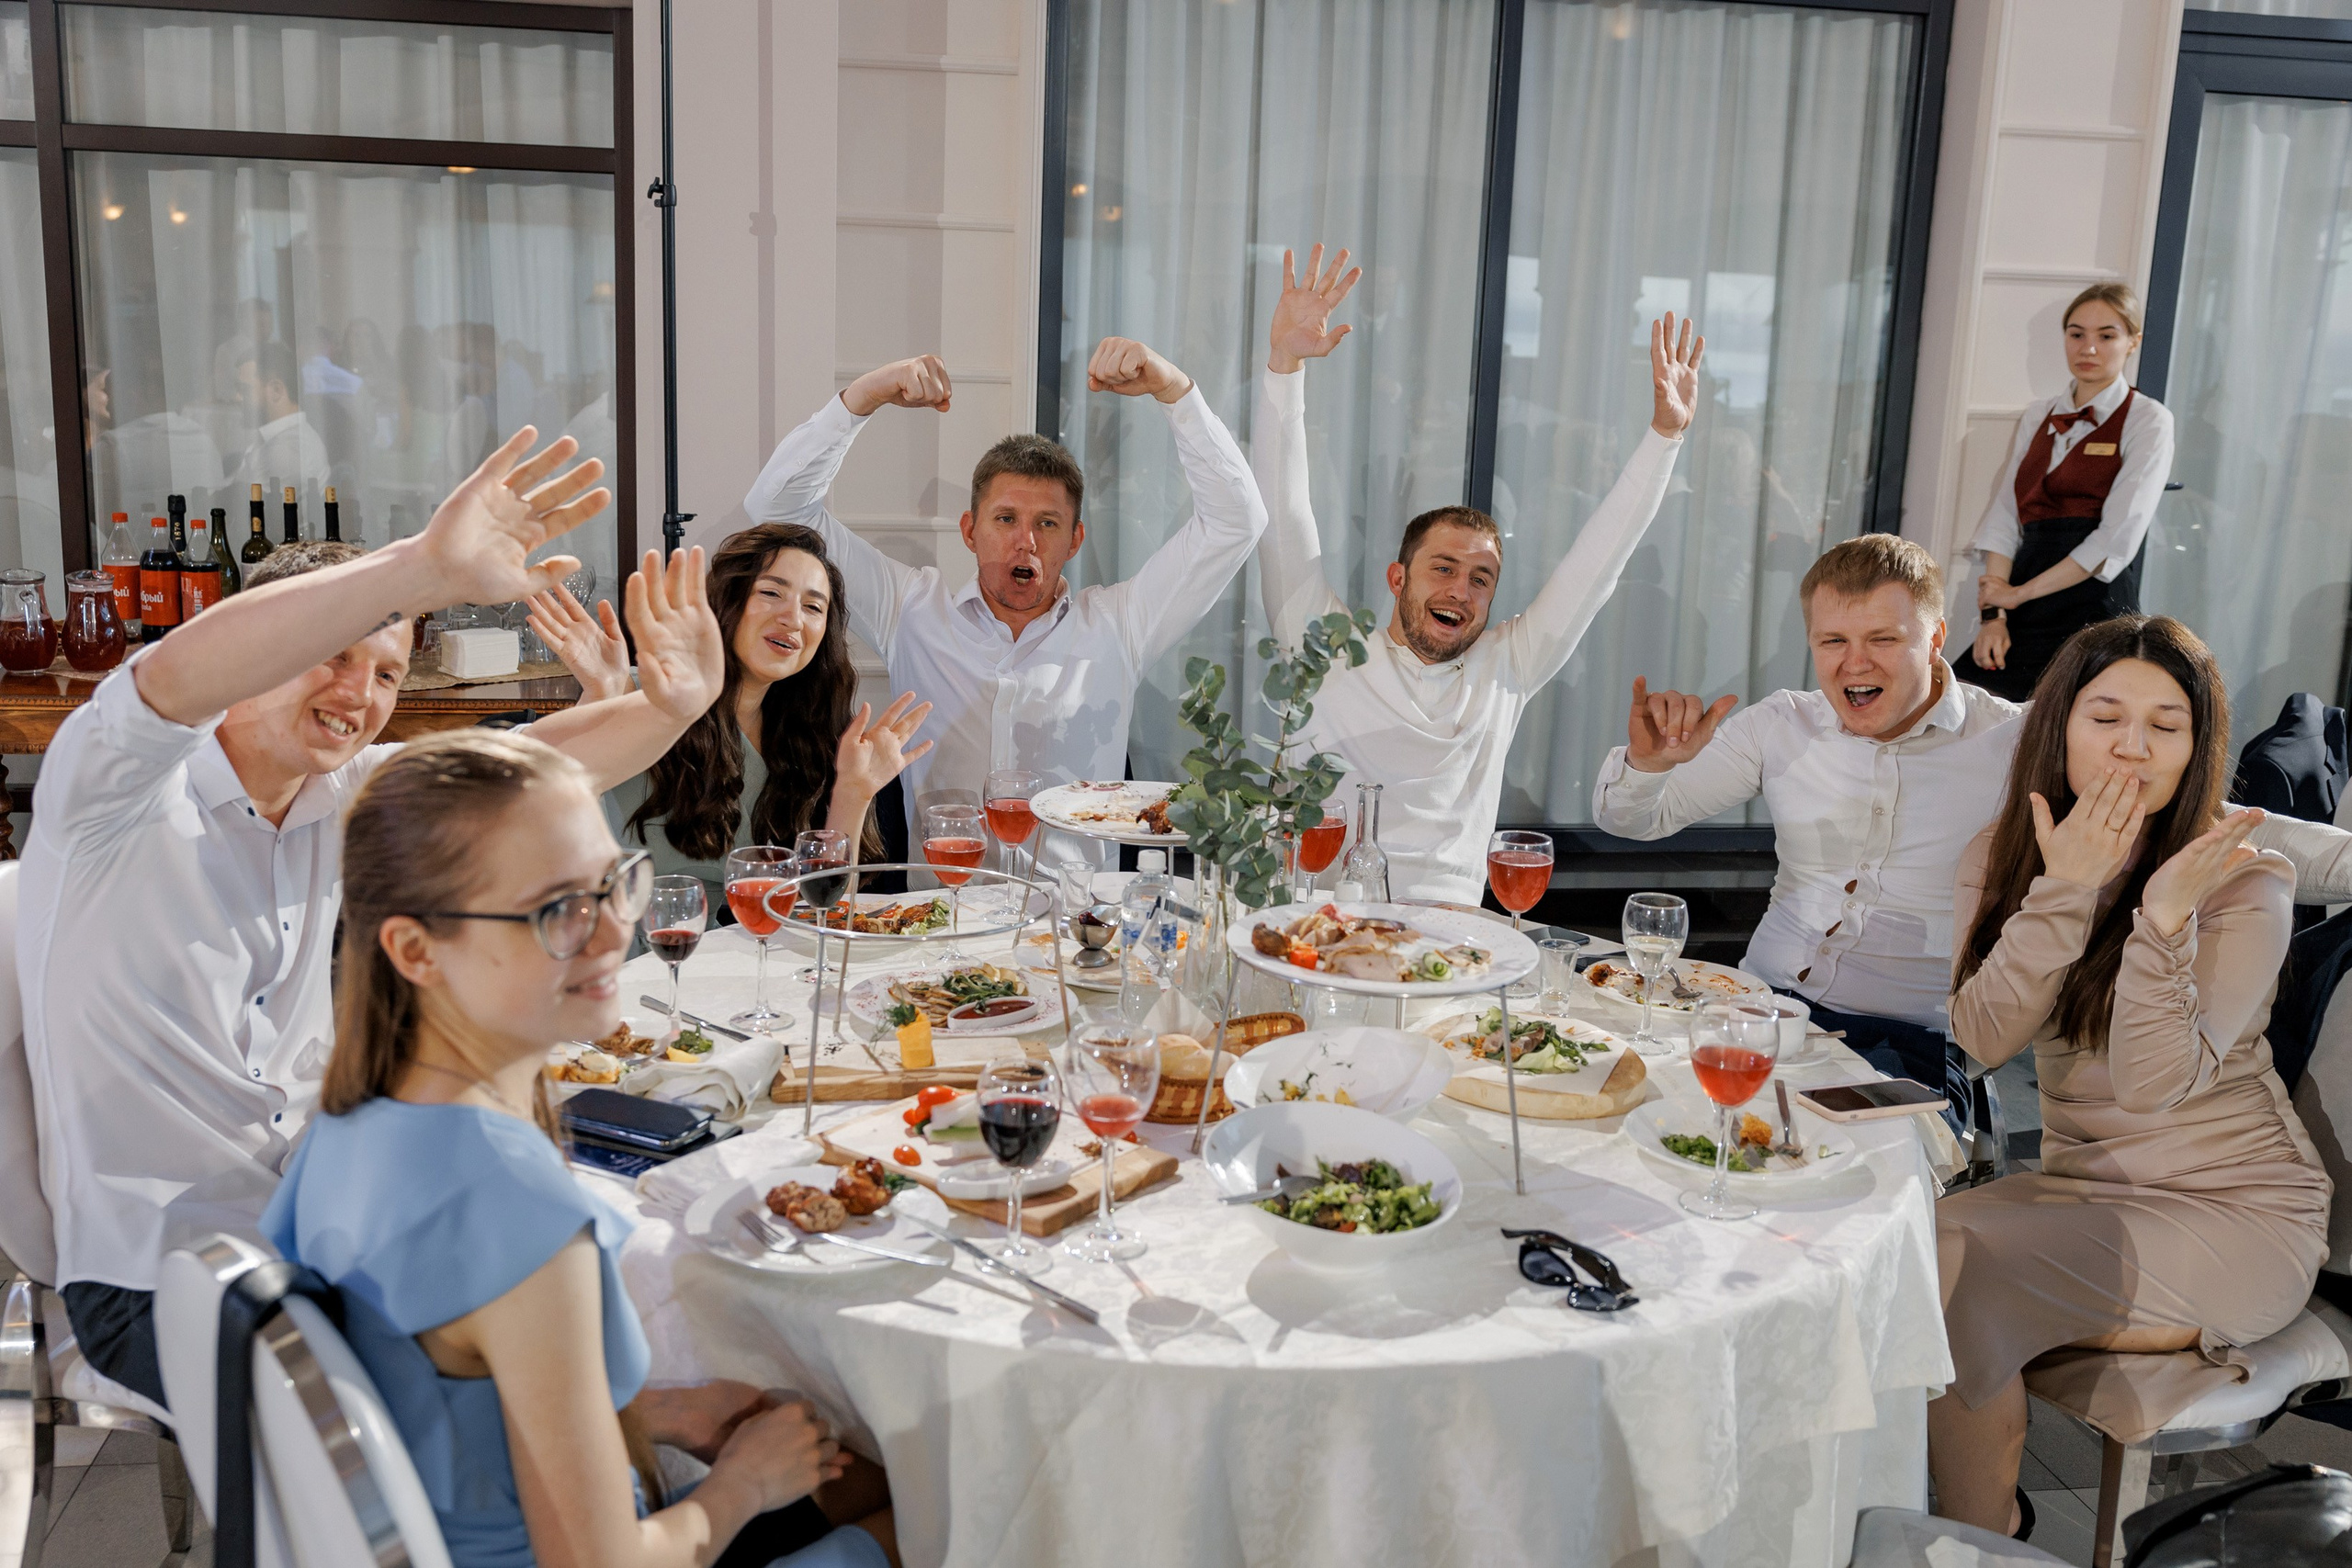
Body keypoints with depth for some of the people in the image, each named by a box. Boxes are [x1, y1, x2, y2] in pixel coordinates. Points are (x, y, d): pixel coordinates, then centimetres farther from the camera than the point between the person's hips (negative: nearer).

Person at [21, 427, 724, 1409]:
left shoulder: (342, 798, 5)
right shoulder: (120, 794, -14)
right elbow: (176, 678, -36)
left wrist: (671, 706, -28)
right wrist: (426, 568, -51)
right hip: (155, 1282, -6)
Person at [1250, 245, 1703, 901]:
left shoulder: (1503, 669, 14)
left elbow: (1596, 563, 15)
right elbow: (1284, 514, 3)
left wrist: (1665, 431, 13)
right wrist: (1284, 364, -4)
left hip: (1445, 929, 1)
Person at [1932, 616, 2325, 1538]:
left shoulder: (2242, 881, -13)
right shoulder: (2003, 858, 1)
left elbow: (2154, 1083, -23)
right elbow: (1985, 1037, -14)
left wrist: (2164, 916, -33)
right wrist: (2064, 889, -22)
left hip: (2231, 1210, -5)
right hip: (2079, 1186, 5)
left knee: (1954, 1265, -26)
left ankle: (1984, 1538, -3)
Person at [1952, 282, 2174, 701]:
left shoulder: (2147, 420, 1)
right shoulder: (2038, 418, 17)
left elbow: (2118, 539, -10)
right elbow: (2003, 518, 9)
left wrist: (2019, 593, -9)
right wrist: (1994, 613, -5)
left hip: (2094, 614, -4)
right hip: (2020, 619, 4)